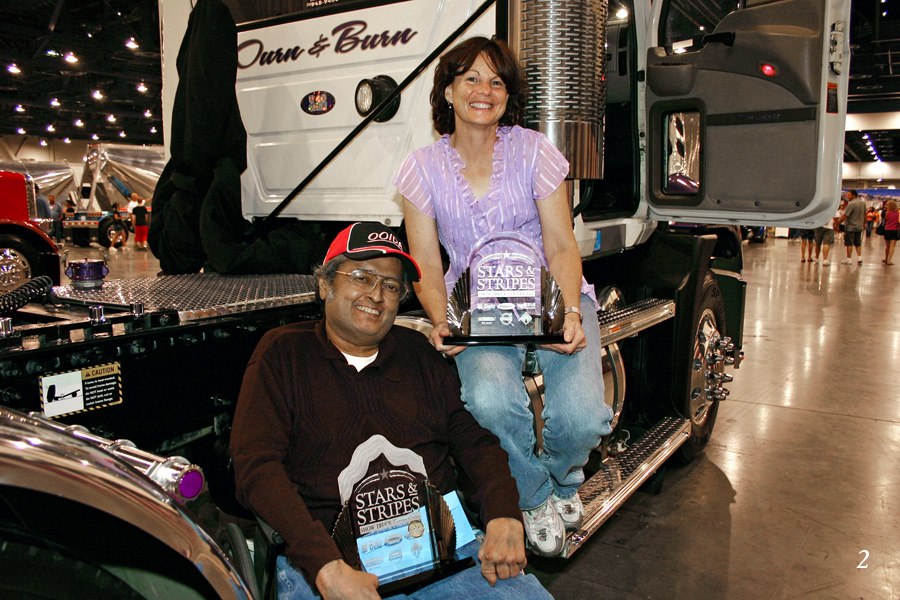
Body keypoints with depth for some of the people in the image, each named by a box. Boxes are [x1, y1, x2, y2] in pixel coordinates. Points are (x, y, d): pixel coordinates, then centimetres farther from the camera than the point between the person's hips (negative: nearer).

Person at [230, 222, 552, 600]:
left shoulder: (418, 353, 15)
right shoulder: (283, 352, 5)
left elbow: (475, 441, 11)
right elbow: (256, 466, -6)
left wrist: (504, 518, -10)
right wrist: (326, 567, -19)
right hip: (319, 552, -1)